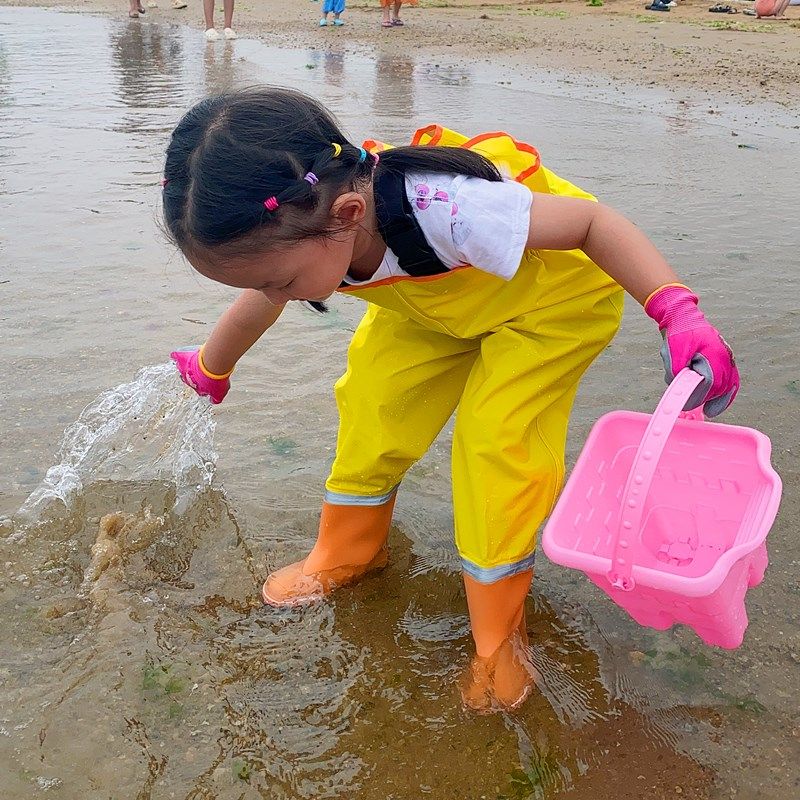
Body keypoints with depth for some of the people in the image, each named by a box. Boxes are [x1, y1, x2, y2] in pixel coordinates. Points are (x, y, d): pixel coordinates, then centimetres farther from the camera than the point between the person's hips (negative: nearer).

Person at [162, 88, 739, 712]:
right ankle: (348, 555, 23)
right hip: (435, 301, 6)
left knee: (495, 441, -17)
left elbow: (592, 220, -34)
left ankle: (500, 636, 3)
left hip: (556, 293, -6)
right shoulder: (291, 231, -21)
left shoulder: (444, 211, -45)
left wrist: (678, 313, -45)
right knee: (373, 403, -3)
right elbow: (259, 301, 3)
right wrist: (208, 371, 20)